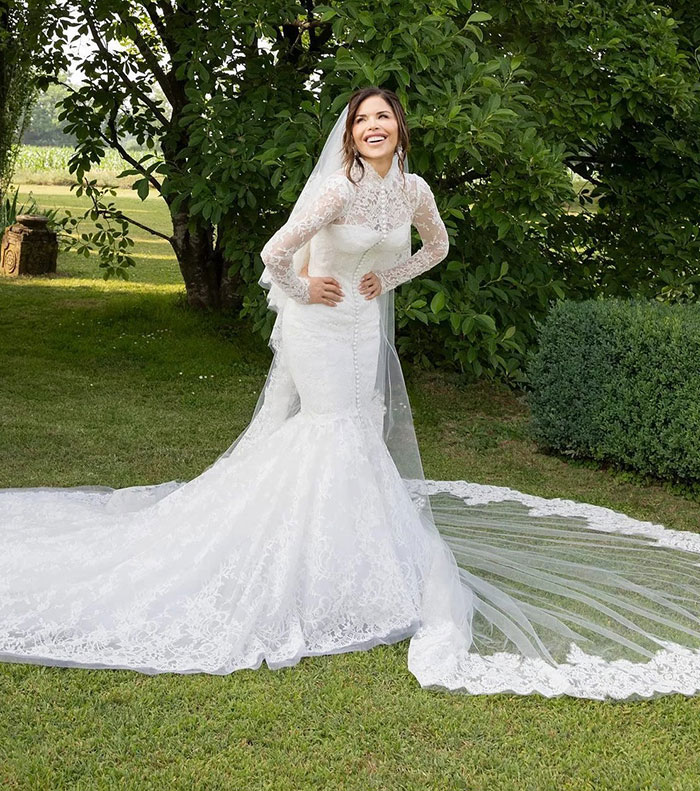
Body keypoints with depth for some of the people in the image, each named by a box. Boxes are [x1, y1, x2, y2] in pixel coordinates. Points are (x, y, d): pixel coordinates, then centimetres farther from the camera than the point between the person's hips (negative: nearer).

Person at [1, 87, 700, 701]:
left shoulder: (413, 189, -1)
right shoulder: (341, 187, -21)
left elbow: (437, 247, 17)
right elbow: (276, 252, -26)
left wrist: (389, 278, 5)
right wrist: (304, 292, -11)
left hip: (369, 330, 6)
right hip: (322, 327, -6)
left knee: (363, 435, 11)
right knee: (335, 437, -4)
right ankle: (332, 564, 8)